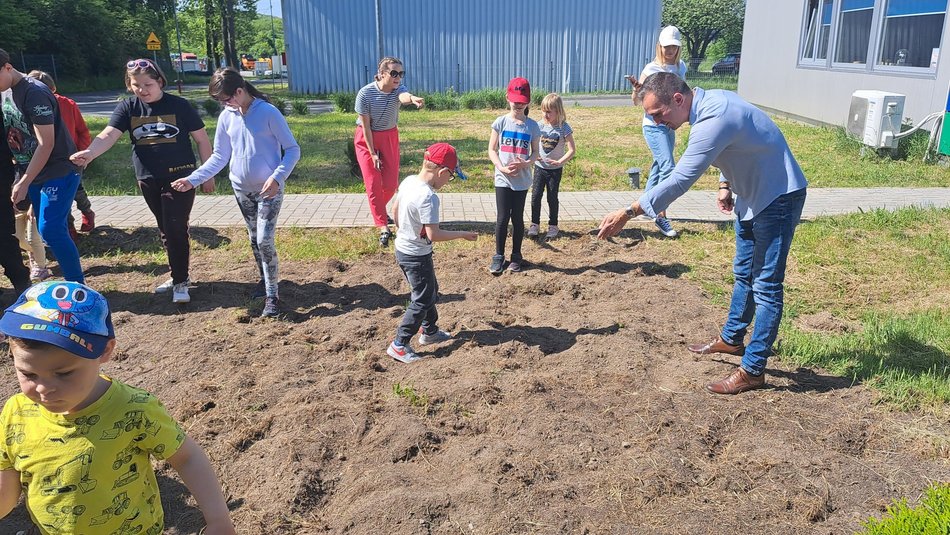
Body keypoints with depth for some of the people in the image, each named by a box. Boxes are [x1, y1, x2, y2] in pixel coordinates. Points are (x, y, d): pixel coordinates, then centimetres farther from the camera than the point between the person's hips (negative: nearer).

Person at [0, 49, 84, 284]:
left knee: (50, 229, -14)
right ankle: (71, 282, 16)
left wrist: (24, 183, -18)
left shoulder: (35, 93, -17)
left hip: (59, 170, -8)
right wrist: (22, 177, 7)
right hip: (33, 172, 8)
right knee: (48, 230, 7)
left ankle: (78, 285, -5)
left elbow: (46, 144, -20)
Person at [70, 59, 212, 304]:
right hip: (148, 180, 4)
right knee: (165, 231, 14)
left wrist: (208, 174, -2)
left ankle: (180, 282, 5)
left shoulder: (178, 105, -6)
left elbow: (202, 139, -2)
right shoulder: (128, 107, 1)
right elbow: (109, 134, -12)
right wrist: (89, 153, -33)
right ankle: (179, 274, 28)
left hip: (179, 177, -4)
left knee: (176, 229, -7)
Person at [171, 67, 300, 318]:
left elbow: (293, 150, -13)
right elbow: (219, 156, 8)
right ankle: (265, 279, 35)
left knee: (264, 240, -12)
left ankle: (272, 296, -2)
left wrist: (277, 177, -26)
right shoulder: (226, 117, 1)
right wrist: (192, 179, 0)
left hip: (269, 189, -5)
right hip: (242, 190, 6)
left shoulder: (268, 112, -15)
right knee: (254, 239, 16)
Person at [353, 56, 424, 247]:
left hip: (389, 137, 3)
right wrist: (373, 154, -16)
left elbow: (404, 96, -43)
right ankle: (383, 228, -1)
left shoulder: (398, 89, -17)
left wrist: (412, 98, -68)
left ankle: (379, 210, 34)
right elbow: (365, 125, -16)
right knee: (373, 184, -6)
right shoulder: (365, 93, -21)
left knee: (391, 183, 3)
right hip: (366, 139, -2)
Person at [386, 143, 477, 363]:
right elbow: (433, 234, -29)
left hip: (402, 247, 9)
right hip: (417, 256, -9)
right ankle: (399, 345, 10)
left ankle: (429, 330, 41)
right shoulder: (428, 198, -29)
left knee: (430, 291, 25)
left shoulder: (408, 181, -2)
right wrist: (462, 234, -17)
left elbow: (395, 208, 12)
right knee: (422, 300, 4)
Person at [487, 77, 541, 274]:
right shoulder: (500, 122, -2)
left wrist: (525, 164, -16)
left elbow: (535, 153, 5)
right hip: (502, 179, -1)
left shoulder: (532, 126, 0)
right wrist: (502, 168, -15)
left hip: (522, 180, 1)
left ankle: (516, 255, 24)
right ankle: (498, 256, 15)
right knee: (502, 218, 1)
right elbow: (492, 150, 1)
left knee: (517, 217, 9)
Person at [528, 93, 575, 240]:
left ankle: (553, 225, 23)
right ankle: (535, 224, 16)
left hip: (555, 169, -3)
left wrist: (559, 162, -28)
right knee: (535, 196, 3)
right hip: (540, 166, 3)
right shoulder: (541, 125, -4)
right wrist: (535, 154, -14)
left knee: (552, 198, 8)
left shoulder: (564, 128, -14)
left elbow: (571, 150, -15)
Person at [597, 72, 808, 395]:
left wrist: (626, 214, -32)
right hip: (752, 196, 10)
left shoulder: (713, 121, -31)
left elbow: (679, 181, -33)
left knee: (765, 286, -4)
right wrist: (725, 184, 6)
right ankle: (731, 338, 37)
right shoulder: (710, 100, -1)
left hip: (778, 199, -10)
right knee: (743, 274, 21)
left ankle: (753, 370, 4)